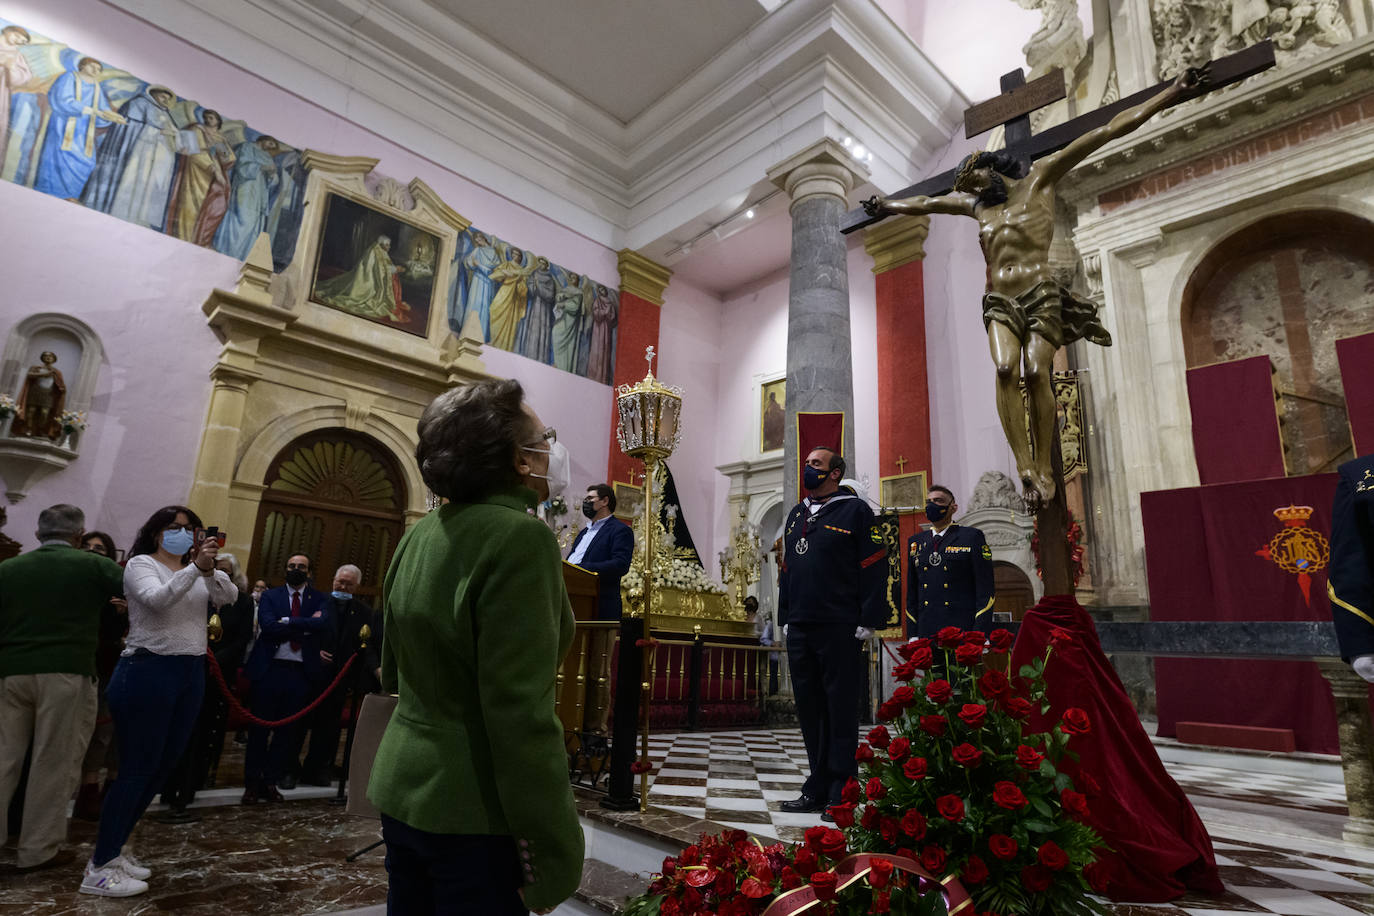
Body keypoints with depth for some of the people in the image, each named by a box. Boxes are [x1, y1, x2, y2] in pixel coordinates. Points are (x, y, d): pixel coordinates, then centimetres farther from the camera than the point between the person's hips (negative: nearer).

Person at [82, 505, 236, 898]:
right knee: (137, 769, -4)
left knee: (162, 767, 11)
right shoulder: (141, 564, -4)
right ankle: (99, 869, 7)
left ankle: (113, 850, 26)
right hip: (148, 671, -7)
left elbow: (229, 596, -3)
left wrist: (210, 571, -21)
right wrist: (196, 568, -35)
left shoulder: (197, 570, 14)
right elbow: (158, 599, -23)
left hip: (191, 673, 7)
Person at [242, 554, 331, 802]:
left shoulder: (320, 599, 6)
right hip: (270, 669, -1)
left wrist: (288, 621, -16)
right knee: (260, 727, 6)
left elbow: (324, 623, -13)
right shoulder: (270, 596, 5)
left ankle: (271, 780, 21)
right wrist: (305, 627, -13)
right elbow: (268, 626, -11)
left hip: (302, 672, 1)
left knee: (288, 728, 8)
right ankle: (252, 782, 19)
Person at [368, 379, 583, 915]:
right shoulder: (520, 536, -21)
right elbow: (520, 711, -24)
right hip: (472, 810, -8)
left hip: (403, 787, 8)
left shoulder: (420, 536, 4)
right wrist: (551, 857, -18)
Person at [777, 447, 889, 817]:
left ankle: (841, 794, 11)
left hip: (839, 630, -6)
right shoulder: (796, 515, 17)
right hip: (800, 630, 7)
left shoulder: (855, 511, -2)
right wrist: (786, 617, 16)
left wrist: (869, 620, -12)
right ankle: (818, 789, 23)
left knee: (840, 710, 1)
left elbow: (873, 567, -7)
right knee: (810, 710, 12)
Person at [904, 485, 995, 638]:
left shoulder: (972, 537, 4)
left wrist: (981, 634, -8)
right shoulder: (915, 542, 15)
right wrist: (913, 634, 8)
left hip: (964, 631, -3)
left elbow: (985, 589, -1)